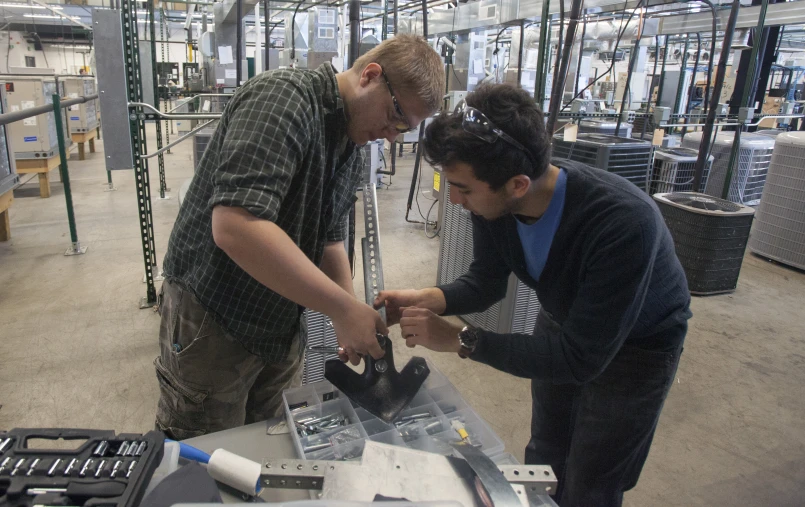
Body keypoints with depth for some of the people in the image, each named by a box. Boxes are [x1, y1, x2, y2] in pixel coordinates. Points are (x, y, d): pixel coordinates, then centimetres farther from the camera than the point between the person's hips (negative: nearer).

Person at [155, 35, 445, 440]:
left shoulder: (352, 151, 5)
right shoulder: (283, 97, -22)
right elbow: (235, 226, -35)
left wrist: (356, 321, -4)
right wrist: (343, 308, -30)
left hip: (281, 327, 8)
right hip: (212, 325, -7)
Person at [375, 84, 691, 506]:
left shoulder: (624, 224, -42)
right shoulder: (493, 203, -24)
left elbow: (579, 359, -36)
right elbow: (486, 282, -7)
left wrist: (458, 340, -36)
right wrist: (426, 299, -27)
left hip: (637, 343, -4)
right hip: (563, 321, 5)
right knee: (543, 458, 21)